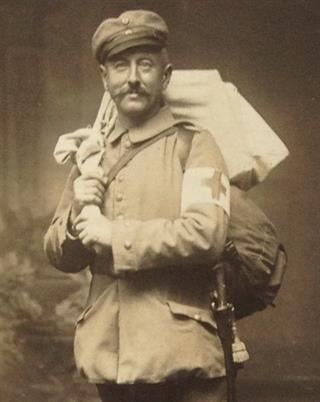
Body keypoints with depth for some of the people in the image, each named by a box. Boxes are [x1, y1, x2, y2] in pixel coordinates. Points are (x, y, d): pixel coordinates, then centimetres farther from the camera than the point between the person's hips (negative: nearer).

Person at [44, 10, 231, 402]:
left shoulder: (195, 147, -1)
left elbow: (205, 235, -16)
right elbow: (59, 256, 17)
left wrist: (113, 235, -12)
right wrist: (78, 217, -5)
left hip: (179, 354, -4)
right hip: (109, 354, 5)